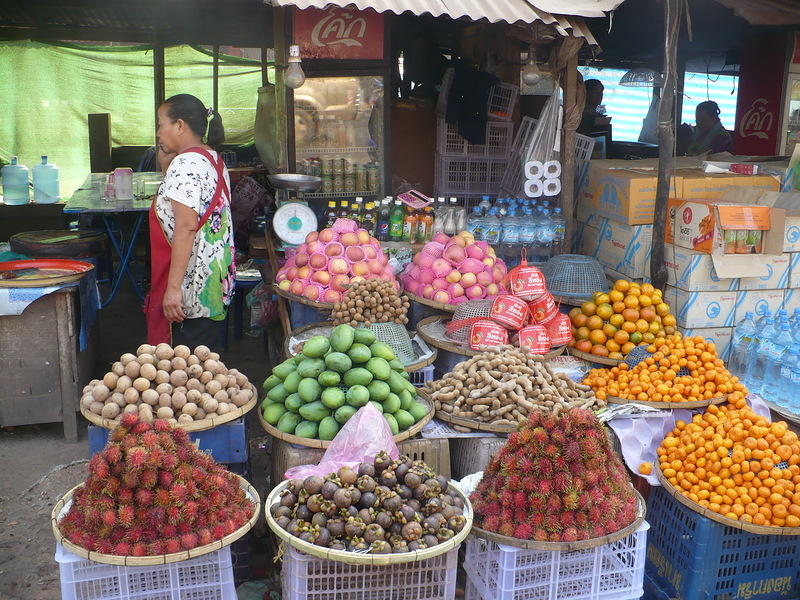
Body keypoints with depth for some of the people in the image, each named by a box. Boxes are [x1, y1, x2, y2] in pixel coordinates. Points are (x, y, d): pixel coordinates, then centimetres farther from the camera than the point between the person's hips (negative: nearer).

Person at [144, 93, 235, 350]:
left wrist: (173, 287, -24)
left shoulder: (185, 164, -16)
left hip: (191, 290, -10)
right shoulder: (214, 160, 14)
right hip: (216, 284, 10)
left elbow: (186, 227, -24)